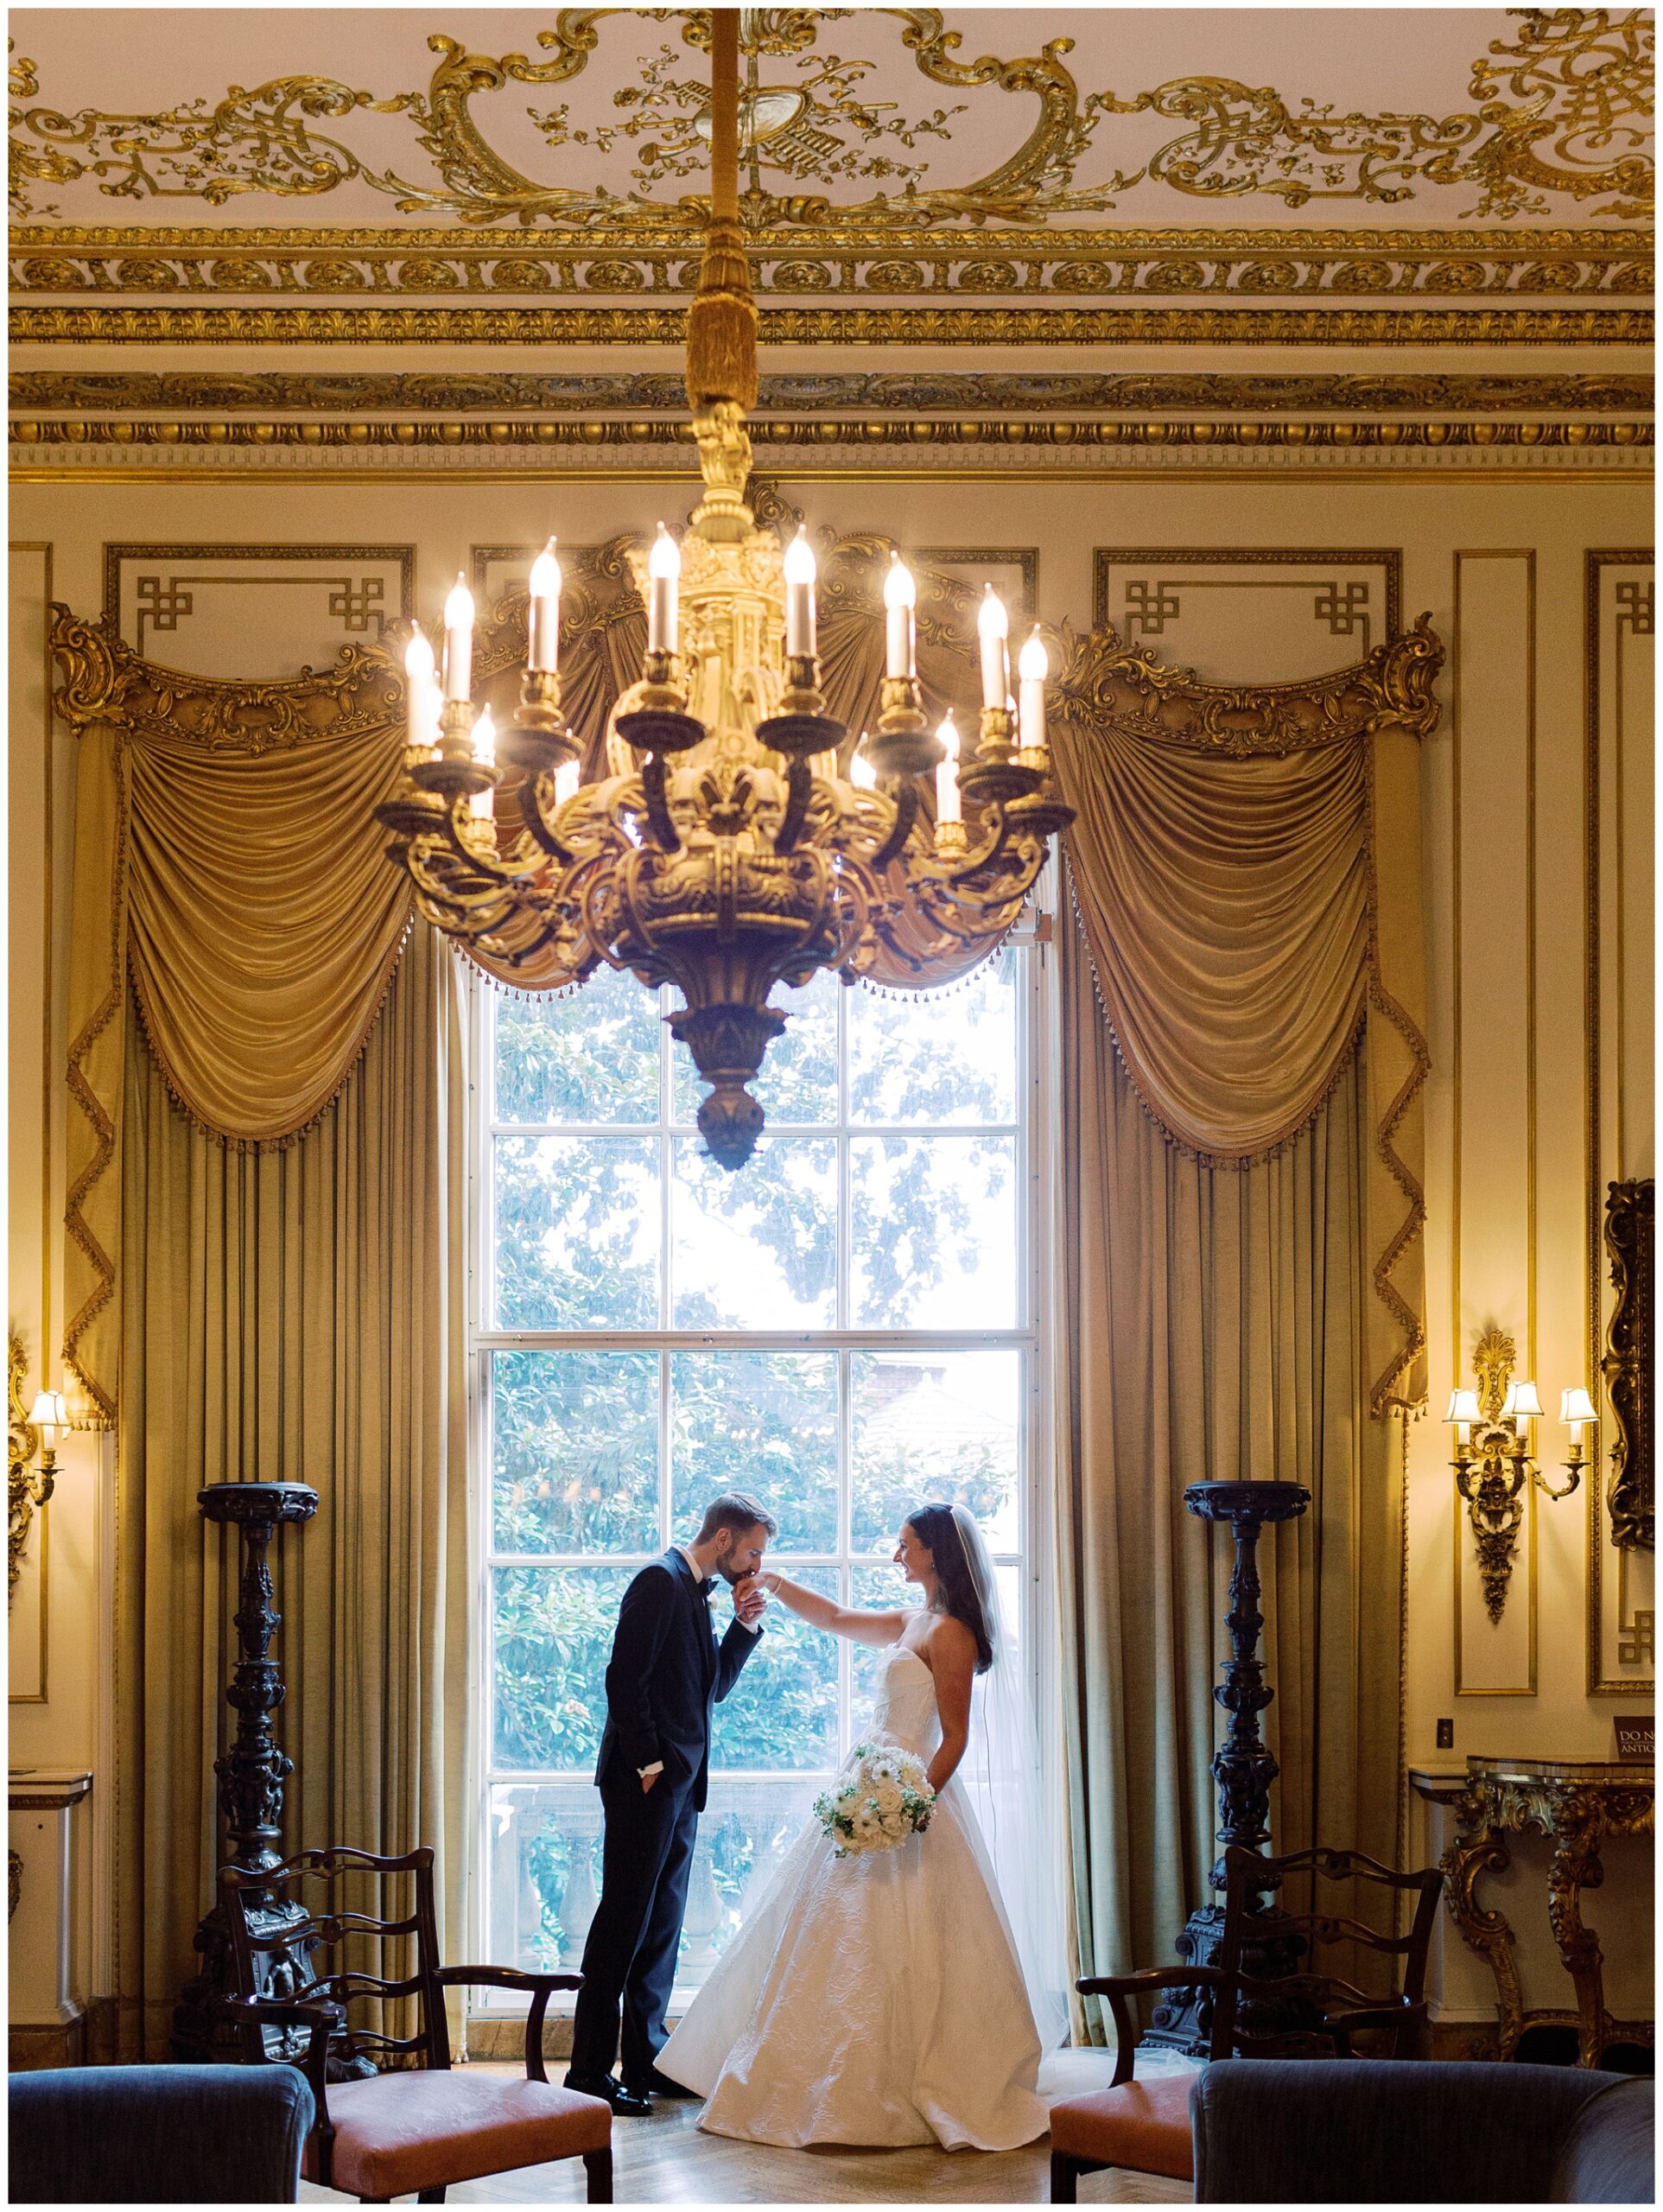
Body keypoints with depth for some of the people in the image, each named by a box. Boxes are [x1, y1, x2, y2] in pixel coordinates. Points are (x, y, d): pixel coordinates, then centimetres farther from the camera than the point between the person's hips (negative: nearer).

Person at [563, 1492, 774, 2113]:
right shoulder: (661, 1581, -12)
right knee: (625, 1920, -7)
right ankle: (590, 2072, -4)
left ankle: (646, 2060, 17)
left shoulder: (696, 1592, 17)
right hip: (647, 1780, -10)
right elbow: (626, 1679, -18)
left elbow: (713, 1686, 20)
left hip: (679, 1782, 10)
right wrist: (648, 1765, -18)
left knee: (662, 1922, 11)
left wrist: (744, 1626, 7)